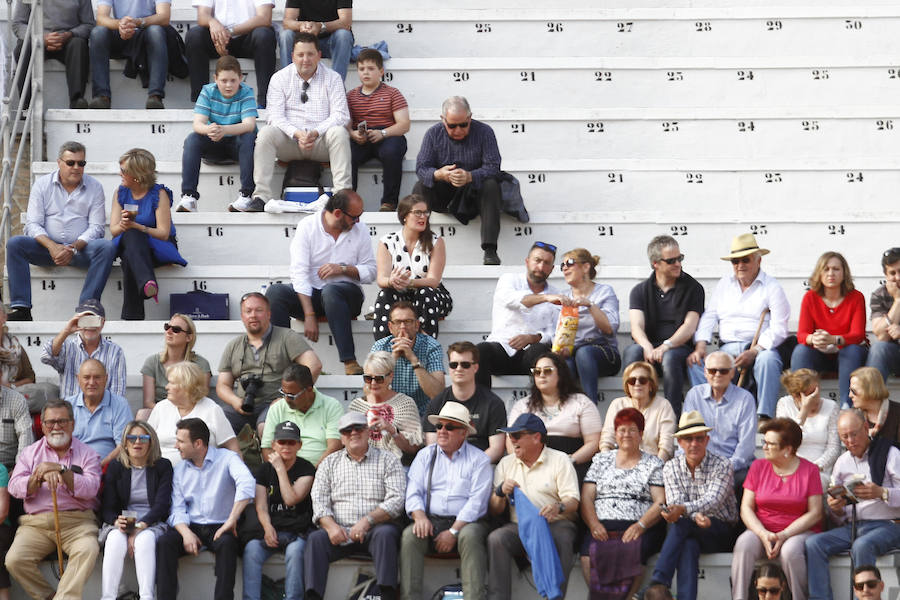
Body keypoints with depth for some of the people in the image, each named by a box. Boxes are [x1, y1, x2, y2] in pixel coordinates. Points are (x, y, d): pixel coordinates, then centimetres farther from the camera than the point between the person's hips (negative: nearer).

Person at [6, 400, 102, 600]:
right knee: (15, 560, -24)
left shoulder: (87, 454, 11)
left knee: (87, 550, -34)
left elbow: (90, 488, -5)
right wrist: (40, 477, -14)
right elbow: (15, 487, 3)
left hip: (77, 521, -2)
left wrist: (62, 470, -14)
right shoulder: (30, 453, 17)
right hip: (36, 522, 2)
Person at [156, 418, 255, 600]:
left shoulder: (227, 459, -3)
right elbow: (178, 509, 8)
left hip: (220, 528, -4)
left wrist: (231, 521, -29)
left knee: (227, 543, -36)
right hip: (191, 527, 4)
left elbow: (247, 484, -22)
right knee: (164, 542, -25)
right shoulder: (180, 469, 13)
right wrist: (186, 533, -14)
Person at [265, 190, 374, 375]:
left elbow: (370, 271, 6)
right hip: (310, 293, 1)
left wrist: (343, 269, -15)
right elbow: (299, 272, -14)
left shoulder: (359, 229, 3)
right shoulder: (307, 226, -5)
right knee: (275, 292, -27)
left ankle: (350, 362, -43)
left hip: (346, 293, -1)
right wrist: (309, 315, -24)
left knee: (330, 292, -37)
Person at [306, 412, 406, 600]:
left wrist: (368, 520, -17)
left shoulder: (387, 460, 10)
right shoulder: (330, 463, 18)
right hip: (339, 532, 2)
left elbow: (396, 500, -3)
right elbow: (319, 501, 7)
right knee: (315, 539, -27)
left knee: (386, 534, -34)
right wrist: (331, 526, -14)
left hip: (374, 530, -2)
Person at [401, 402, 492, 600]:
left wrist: (453, 531, -16)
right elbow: (413, 492, 7)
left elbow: (477, 501, -6)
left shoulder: (479, 460, 4)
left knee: (470, 536, -36)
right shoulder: (425, 456, 17)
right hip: (431, 521, 3)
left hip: (465, 522, -2)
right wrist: (419, 516, -15)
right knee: (410, 535, -28)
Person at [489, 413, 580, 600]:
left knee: (561, 540, -37)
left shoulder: (560, 460, 7)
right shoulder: (506, 464, 18)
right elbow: (494, 511, 16)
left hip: (555, 524, -3)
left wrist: (559, 507, -27)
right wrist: (500, 492, -6)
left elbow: (573, 502, -3)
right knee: (496, 539, -29)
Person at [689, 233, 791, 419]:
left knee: (767, 360, -38)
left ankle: (764, 417, -41)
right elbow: (709, 317, 15)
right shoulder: (724, 285, 20)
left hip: (761, 348, -4)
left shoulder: (771, 287, 4)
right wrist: (700, 346, -4)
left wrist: (754, 352, -21)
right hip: (727, 350, 4)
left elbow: (779, 329, -6)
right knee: (696, 363, -23)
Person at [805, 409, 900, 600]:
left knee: (862, 546, -38)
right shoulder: (842, 462, 17)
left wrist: (882, 493, -23)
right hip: (851, 526, 5)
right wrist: (836, 508, -4)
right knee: (813, 544, -21)